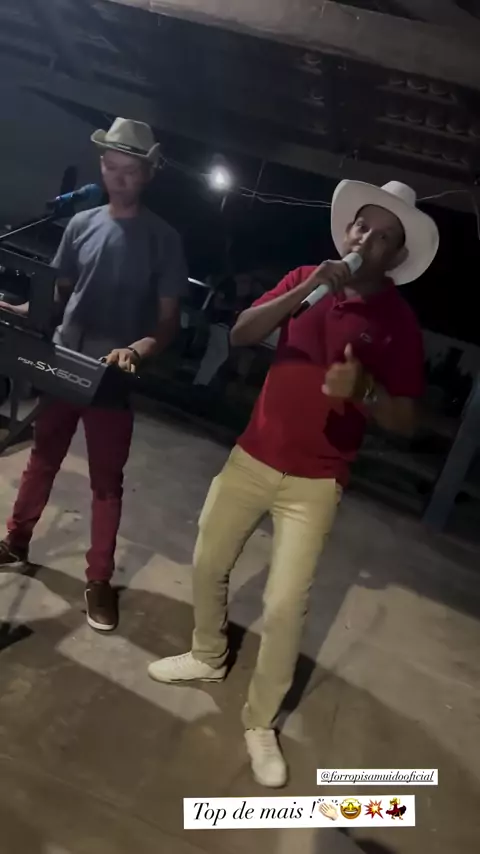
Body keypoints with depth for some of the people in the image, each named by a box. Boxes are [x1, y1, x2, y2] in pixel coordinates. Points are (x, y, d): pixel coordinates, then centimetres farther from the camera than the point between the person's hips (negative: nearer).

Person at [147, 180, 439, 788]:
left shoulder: (398, 323, -7)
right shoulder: (305, 279, 2)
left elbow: (405, 420, -9)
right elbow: (240, 335, -9)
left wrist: (364, 389, -30)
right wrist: (304, 292, -21)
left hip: (315, 483, -4)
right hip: (251, 459, 4)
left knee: (285, 607, -4)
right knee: (208, 565, 16)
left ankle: (261, 722, 20)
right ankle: (208, 657, 43)